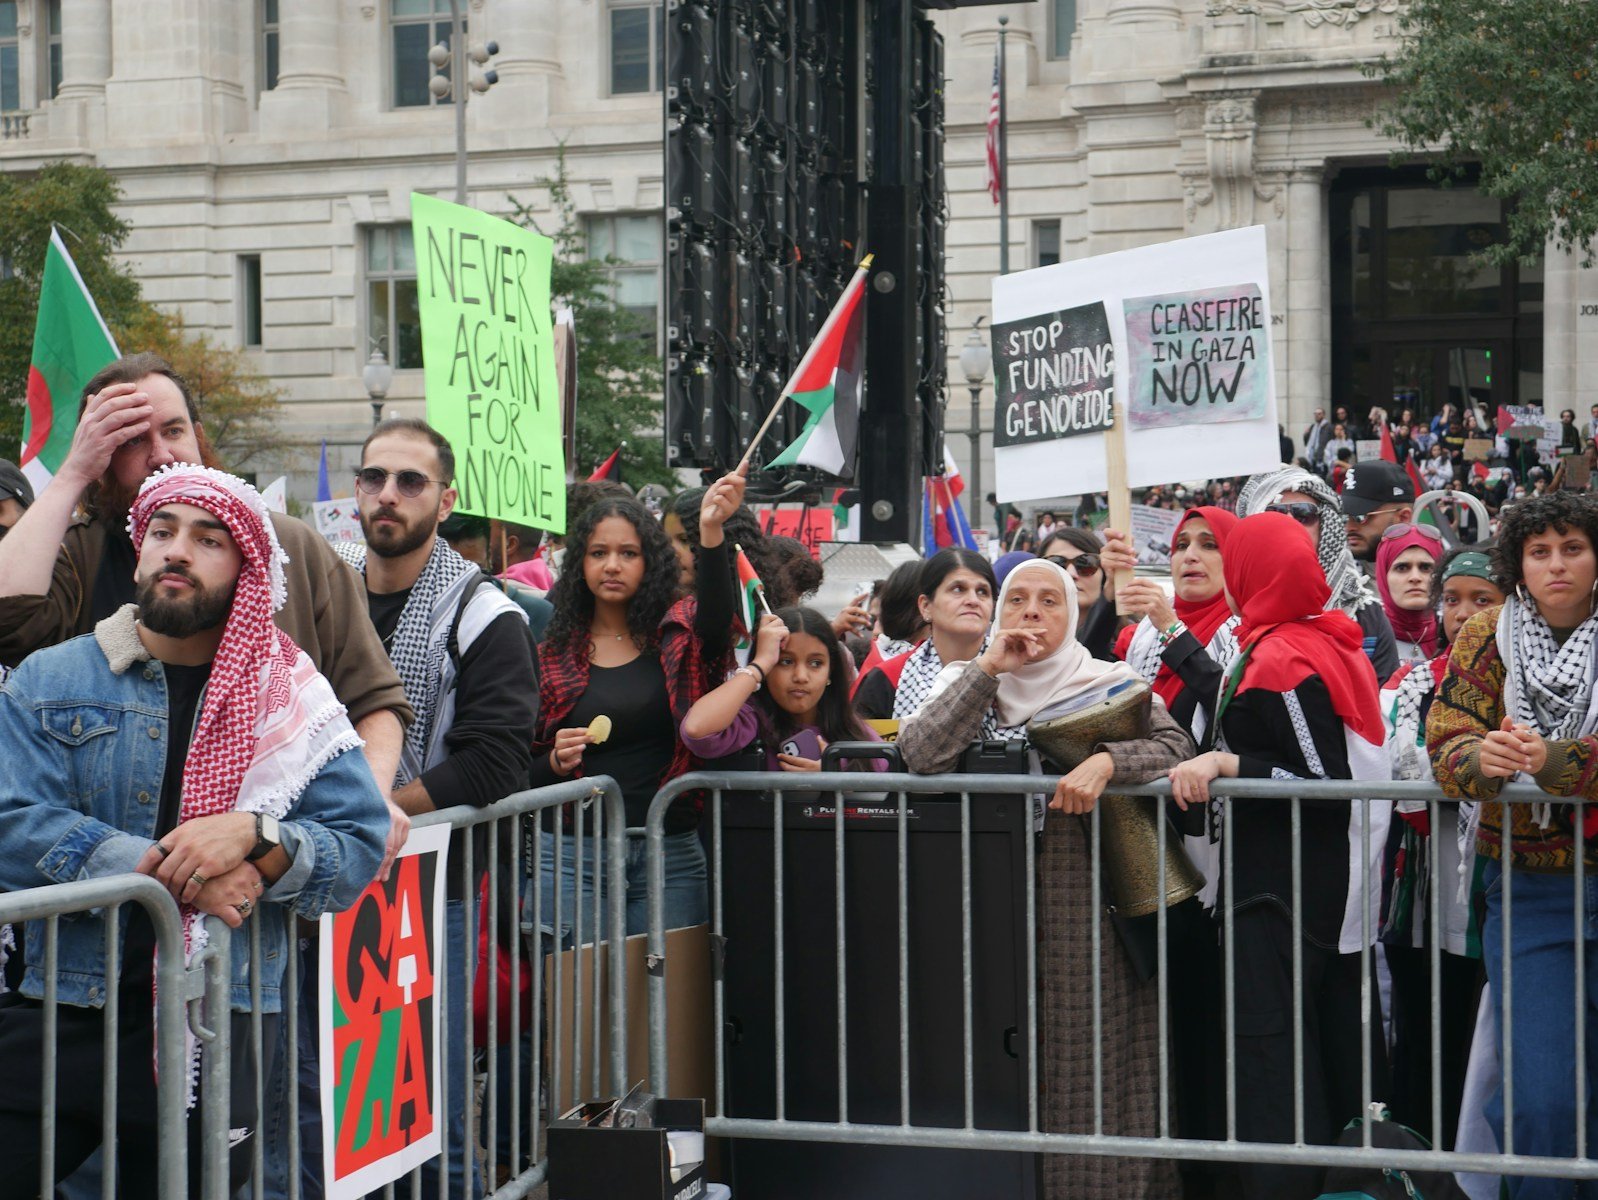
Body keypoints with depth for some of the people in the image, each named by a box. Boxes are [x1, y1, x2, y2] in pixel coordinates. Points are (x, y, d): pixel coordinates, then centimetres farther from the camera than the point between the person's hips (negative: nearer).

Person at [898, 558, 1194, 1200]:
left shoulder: (1110, 683, 5)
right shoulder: (969, 682, 12)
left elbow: (1176, 745, -9)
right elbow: (919, 753, -6)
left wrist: (1106, 761, -25)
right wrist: (987, 669, -7)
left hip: (1082, 900, -2)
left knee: (1087, 1049, -5)